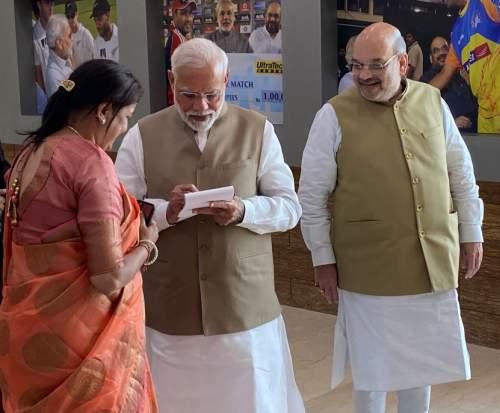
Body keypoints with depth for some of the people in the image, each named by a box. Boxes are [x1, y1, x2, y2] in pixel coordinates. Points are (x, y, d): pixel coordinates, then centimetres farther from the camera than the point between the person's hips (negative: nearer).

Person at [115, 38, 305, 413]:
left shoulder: (258, 131, 3)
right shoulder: (142, 135, 2)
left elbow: (289, 208, 1)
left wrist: (243, 211, -18)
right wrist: (165, 211, -20)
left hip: (245, 304, 0)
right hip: (169, 307, 0)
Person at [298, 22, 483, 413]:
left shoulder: (433, 102, 2)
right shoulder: (334, 115, -9)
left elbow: (461, 175, 10)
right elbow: (312, 194, -5)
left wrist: (471, 233, 10)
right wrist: (323, 259, -4)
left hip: (433, 260, 4)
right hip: (369, 264, -3)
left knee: (423, 357, 17)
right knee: (373, 363, 10)